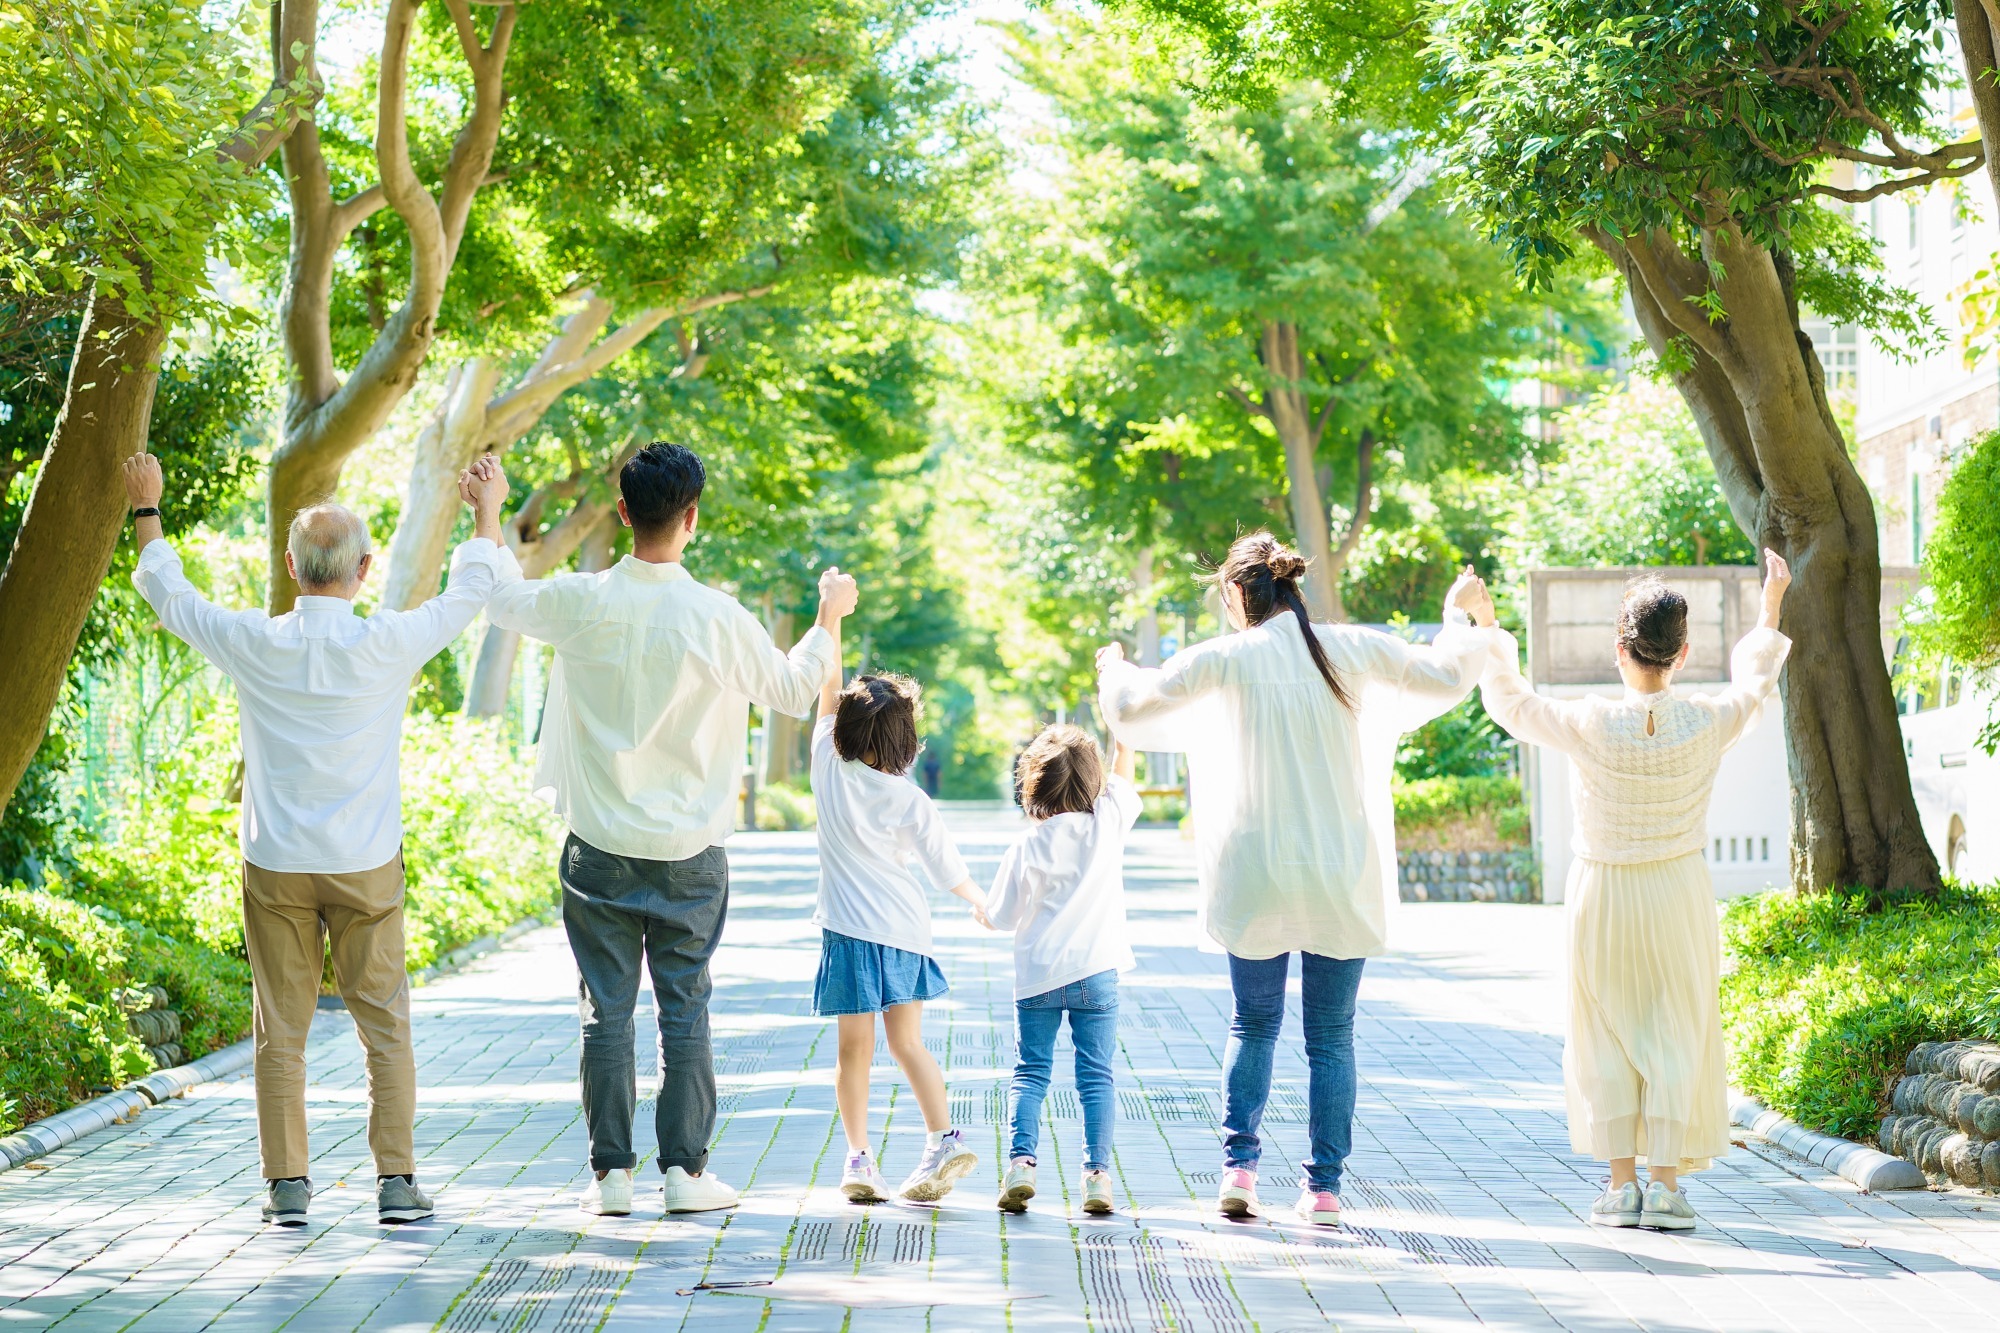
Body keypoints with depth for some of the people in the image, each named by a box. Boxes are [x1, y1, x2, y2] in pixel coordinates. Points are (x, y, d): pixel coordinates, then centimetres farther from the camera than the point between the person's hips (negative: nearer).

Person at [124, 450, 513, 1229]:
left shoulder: (255, 645, -8)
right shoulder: (386, 647, -11)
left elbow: (166, 593, 10)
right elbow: (470, 593, 6)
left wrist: (146, 509, 25)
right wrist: (488, 511, 22)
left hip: (275, 867, 1)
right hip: (366, 868, -1)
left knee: (280, 1030, 7)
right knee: (383, 1025, 6)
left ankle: (287, 1185, 8)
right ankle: (395, 1180, 3)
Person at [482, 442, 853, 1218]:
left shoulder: (582, 602, -7)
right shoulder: (719, 619, -11)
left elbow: (498, 599, 14)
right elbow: (794, 692, 6)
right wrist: (830, 616, 23)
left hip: (599, 848, 1)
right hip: (689, 852, -1)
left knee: (605, 1009, 6)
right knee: (685, 1008, 7)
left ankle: (611, 1173, 8)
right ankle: (685, 1169, 8)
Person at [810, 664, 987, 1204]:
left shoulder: (830, 771, -6)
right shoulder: (913, 803, -6)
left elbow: (826, 691, 4)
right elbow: (949, 872, 0)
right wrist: (982, 902, 20)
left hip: (850, 929, -1)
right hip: (905, 930, 1)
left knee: (854, 1048, 4)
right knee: (907, 1042, 13)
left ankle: (859, 1158, 2)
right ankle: (944, 1138, 2)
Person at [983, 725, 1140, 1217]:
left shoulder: (1027, 847, -7)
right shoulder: (1107, 824, -4)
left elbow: (1002, 917, -2)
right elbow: (1124, 774, 14)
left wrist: (983, 910, 20)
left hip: (1037, 977, -1)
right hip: (1095, 973, 1)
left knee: (1030, 1072, 7)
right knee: (1095, 1075, 4)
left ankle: (1020, 1161, -7)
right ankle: (1097, 1172, -2)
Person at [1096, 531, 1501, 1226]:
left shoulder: (1228, 659, -5)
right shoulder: (1354, 650, 0)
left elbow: (1133, 710, -1)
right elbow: (1448, 677, 11)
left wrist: (1113, 667, 20)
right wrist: (1459, 616, 30)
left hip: (1257, 877, -1)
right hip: (1343, 881, 1)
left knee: (1253, 1025, 16)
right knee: (1331, 1037, 9)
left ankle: (1238, 1168, 4)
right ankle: (1324, 1188, 7)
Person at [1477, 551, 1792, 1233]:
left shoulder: (1591, 726, -16)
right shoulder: (1706, 726, -12)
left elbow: (1510, 703, 1)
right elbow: (1753, 684, 11)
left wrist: (1488, 630, 13)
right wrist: (1772, 605, 23)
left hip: (1602, 895, 0)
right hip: (1678, 896, 0)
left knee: (1608, 1033, 9)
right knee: (1677, 1034, 7)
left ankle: (1621, 1183, 7)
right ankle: (1665, 1184, 3)